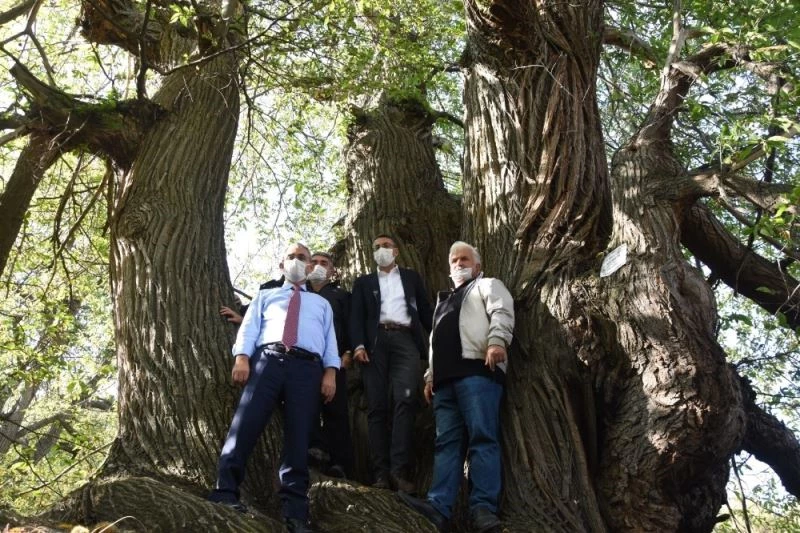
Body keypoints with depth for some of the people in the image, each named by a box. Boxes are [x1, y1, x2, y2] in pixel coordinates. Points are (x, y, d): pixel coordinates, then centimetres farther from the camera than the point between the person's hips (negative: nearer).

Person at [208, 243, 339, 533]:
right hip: (267, 359, 0)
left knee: (298, 437, -8)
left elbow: (329, 339, 18)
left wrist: (330, 372, 0)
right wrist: (242, 357, -6)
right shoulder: (265, 296, 30)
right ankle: (225, 494, -14)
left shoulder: (321, 303, 32)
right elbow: (249, 328, 14)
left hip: (307, 367, 0)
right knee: (244, 424, -16)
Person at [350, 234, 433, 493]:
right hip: (375, 341, 1)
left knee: (405, 399, -19)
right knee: (377, 406, -7)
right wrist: (358, 344, -8)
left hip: (405, 340, -1)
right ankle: (381, 472, -9)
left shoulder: (411, 277, 25)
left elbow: (425, 310, 17)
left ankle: (399, 470, -23)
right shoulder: (364, 282, 23)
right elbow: (356, 316, 10)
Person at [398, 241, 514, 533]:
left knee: (482, 437, -15)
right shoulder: (444, 299, 37)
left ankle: (483, 508, -20)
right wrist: (430, 375, 22)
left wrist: (497, 341, -23)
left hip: (477, 369, -7)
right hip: (446, 377, 7)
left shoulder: (487, 285, 16)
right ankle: (439, 506, -10)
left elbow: (502, 312, -5)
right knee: (446, 441, -3)